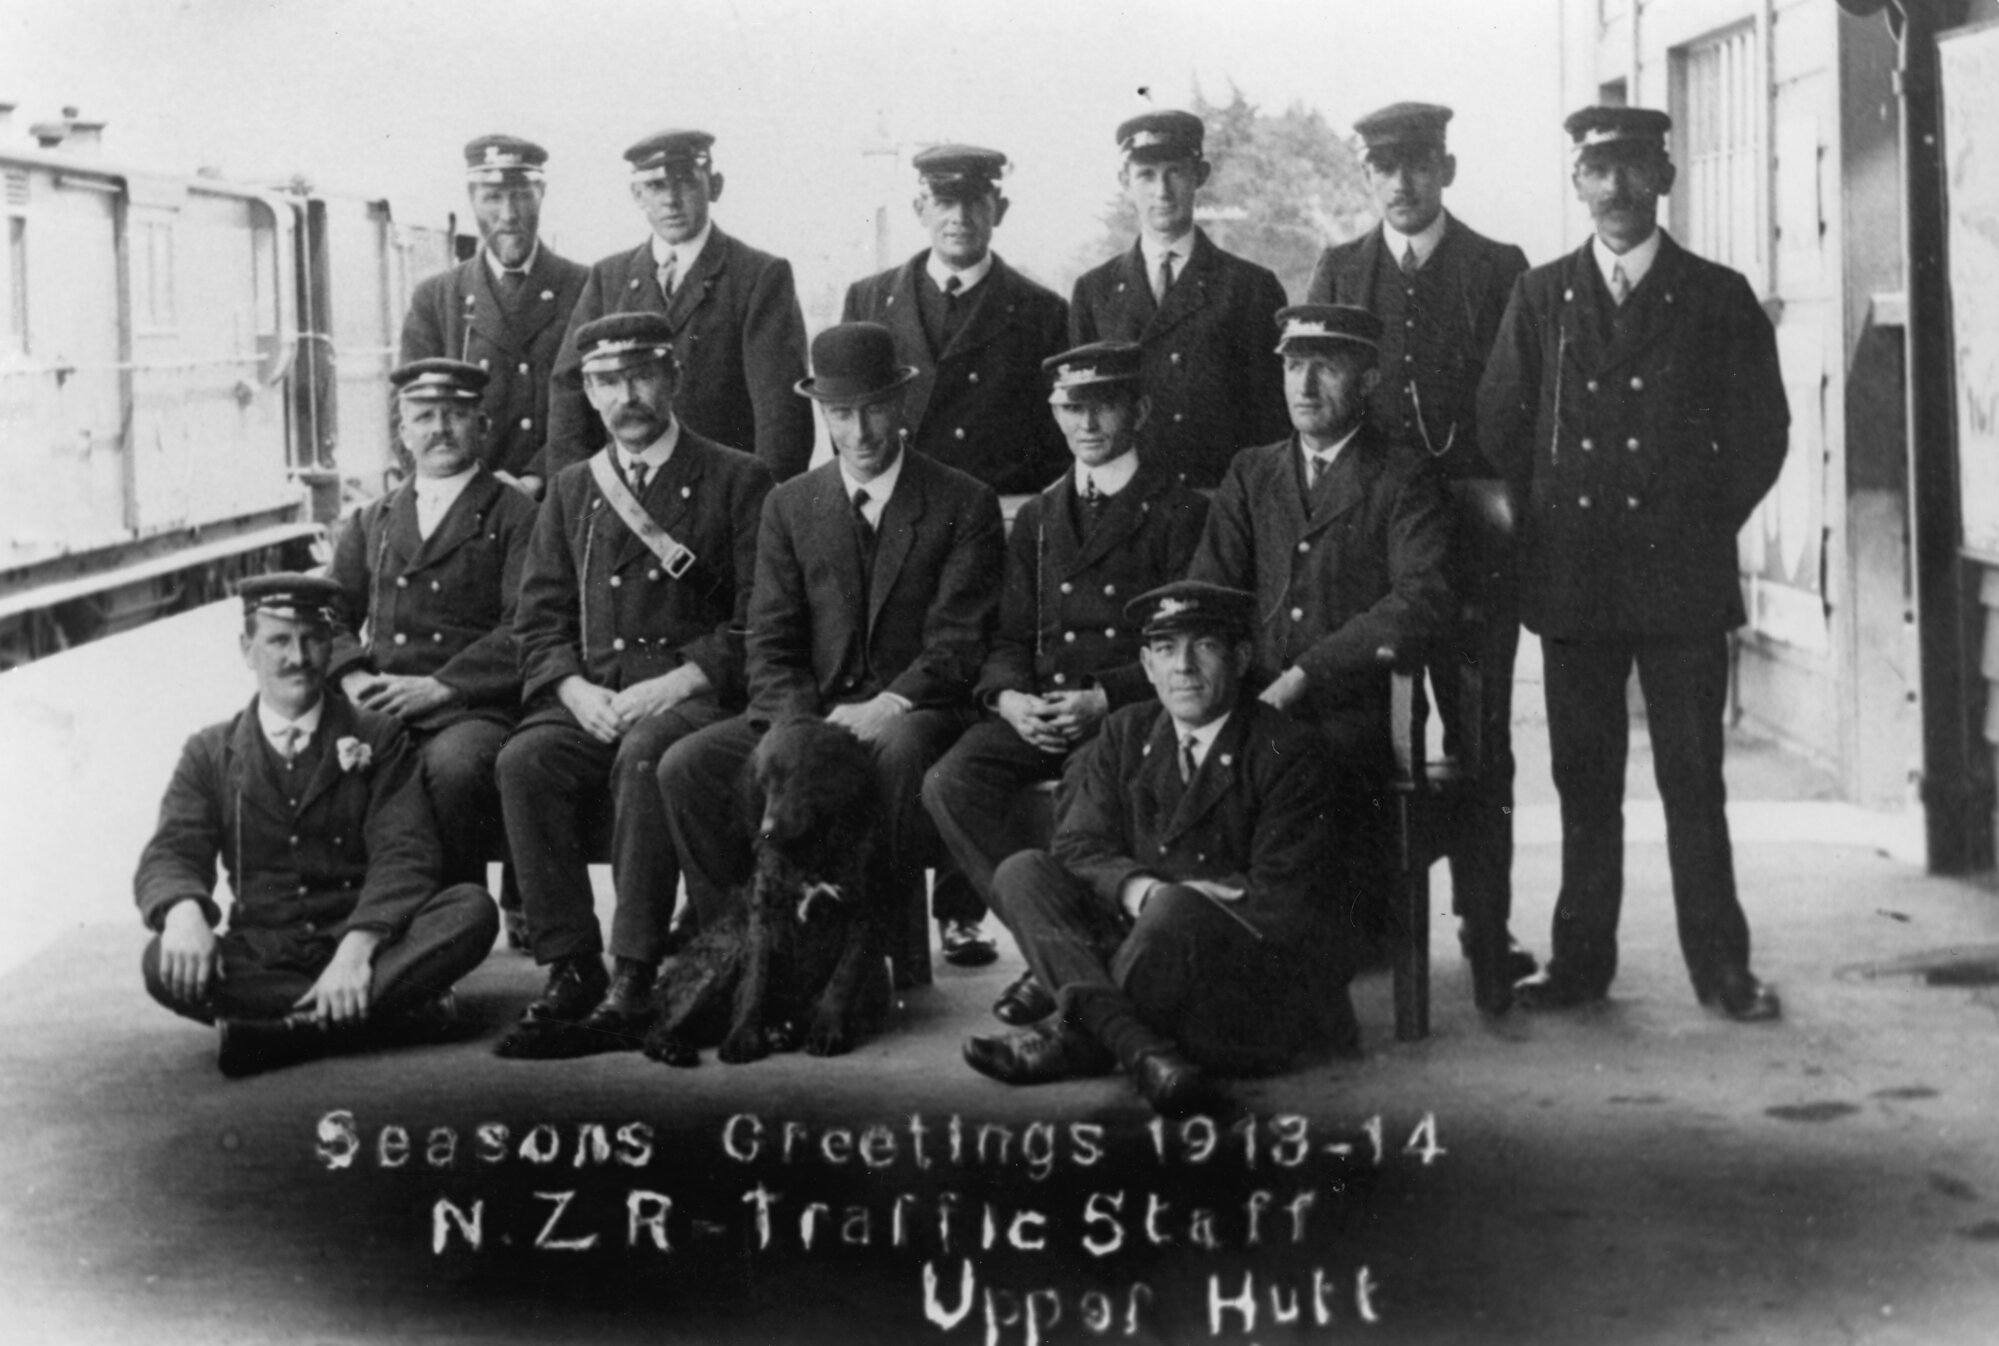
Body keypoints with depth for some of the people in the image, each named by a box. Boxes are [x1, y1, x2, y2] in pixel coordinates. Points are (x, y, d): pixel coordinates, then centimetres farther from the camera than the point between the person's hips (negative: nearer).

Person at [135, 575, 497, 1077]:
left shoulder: (377, 738, 6)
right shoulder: (211, 753, 12)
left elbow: (404, 853, -5)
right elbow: (170, 853, 0)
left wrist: (357, 948, -24)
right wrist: (184, 910, -26)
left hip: (371, 946, -1)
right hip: (261, 957, 1)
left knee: (473, 908, -26)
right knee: (165, 964, -29)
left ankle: (290, 1027, -32)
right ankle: (401, 1009, -31)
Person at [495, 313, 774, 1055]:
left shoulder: (737, 482, 7)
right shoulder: (570, 491, 20)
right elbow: (539, 621, 15)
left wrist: (676, 682, -14)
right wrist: (575, 689, -6)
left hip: (696, 697, -4)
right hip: (590, 699, 4)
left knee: (645, 753, -36)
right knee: (524, 761, -28)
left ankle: (634, 975, -32)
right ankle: (570, 968, -22)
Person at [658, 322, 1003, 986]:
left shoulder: (965, 504, 4)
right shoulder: (790, 506, 14)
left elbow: (960, 643, -4)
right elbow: (771, 646, 6)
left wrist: (886, 707, -21)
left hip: (913, 713, -3)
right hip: (808, 711, 3)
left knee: (897, 754, -39)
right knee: (685, 767, -21)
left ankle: (895, 951, -26)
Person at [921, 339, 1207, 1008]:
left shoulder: (1181, 513, 4)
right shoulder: (1037, 517, 22)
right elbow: (1009, 638, 18)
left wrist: (1102, 699, -17)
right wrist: (1011, 698, -6)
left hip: (1134, 711, -5)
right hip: (1036, 710, 5)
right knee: (948, 783, -23)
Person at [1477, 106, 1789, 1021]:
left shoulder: (1719, 299, 4)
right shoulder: (1540, 297, 9)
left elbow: (1762, 430, 6)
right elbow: (1499, 429, 10)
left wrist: (1706, 526, 2)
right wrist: (1536, 527, 4)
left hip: (1682, 576, -2)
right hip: (1571, 577, 2)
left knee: (1693, 780, 0)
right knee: (1583, 781, 6)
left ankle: (1720, 967, 8)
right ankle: (1580, 962, 13)